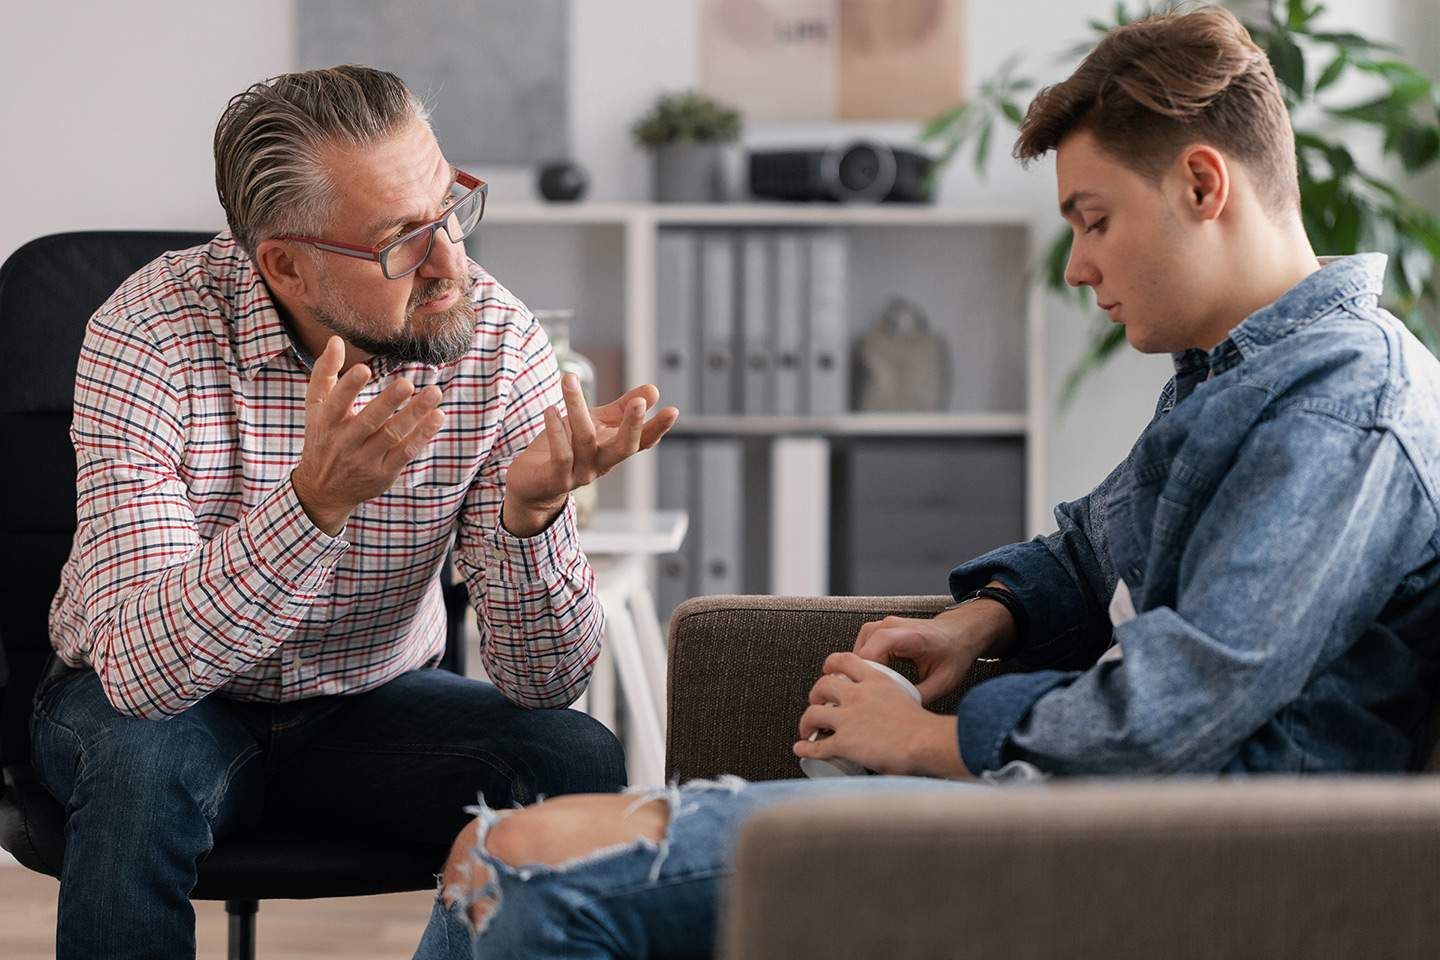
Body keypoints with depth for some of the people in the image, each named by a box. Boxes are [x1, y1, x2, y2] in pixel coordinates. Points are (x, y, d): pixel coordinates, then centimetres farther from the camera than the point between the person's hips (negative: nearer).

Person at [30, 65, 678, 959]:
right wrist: (316, 499, -51)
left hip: (373, 703, 2)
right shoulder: (150, 339, -26)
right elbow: (138, 666, -36)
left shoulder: (498, 340, -18)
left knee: (578, 765, -23)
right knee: (144, 765, -35)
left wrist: (533, 507, -40)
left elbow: (543, 681, -19)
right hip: (151, 700, -2)